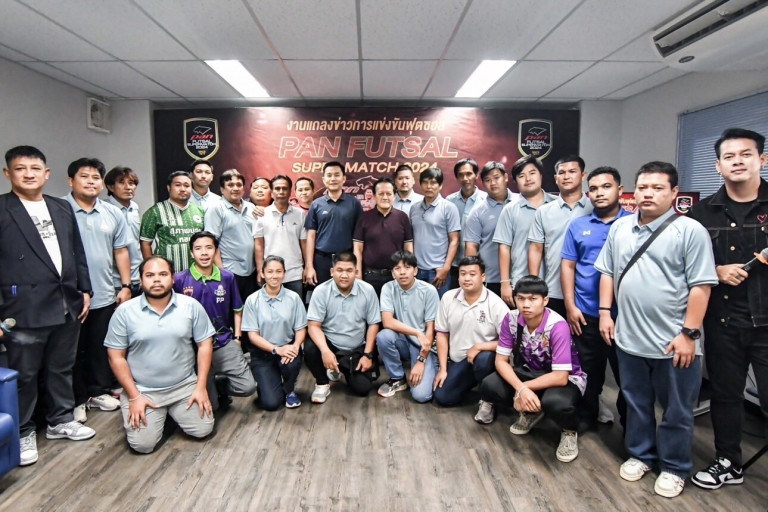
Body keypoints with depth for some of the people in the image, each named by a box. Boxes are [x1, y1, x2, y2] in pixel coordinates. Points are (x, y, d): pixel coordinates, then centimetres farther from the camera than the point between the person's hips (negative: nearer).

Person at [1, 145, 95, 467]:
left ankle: (60, 421, 33)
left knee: (61, 369, 17)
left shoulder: (63, 208, 11)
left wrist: (84, 290, 11)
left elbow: (77, 253, 15)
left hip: (67, 305, 5)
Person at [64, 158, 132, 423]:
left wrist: (126, 286, 5)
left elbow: (121, 251, 11)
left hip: (104, 295, 4)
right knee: (73, 351, 10)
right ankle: (76, 399, 23)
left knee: (101, 348, 15)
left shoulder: (113, 214, 7)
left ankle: (99, 391, 30)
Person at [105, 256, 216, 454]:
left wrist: (201, 387, -7)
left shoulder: (191, 306, -6)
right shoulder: (124, 312, -8)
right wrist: (134, 396, -9)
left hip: (185, 386, 1)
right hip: (142, 391, -1)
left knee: (203, 430, -9)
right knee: (143, 444, -14)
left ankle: (173, 412, 22)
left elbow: (204, 345, -2)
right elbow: (116, 357, -4)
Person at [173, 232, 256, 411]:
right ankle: (211, 387, 36)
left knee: (248, 387, -8)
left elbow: (237, 310, 11)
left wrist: (237, 337, 5)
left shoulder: (228, 277, 0)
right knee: (209, 405, 0)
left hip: (225, 343, 2)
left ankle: (219, 384, 23)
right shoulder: (179, 280, -9)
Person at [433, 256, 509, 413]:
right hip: (458, 360, 4)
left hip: (485, 357, -4)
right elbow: (442, 334, 2)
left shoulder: (496, 304, -16)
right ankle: (472, 381, 23)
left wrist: (479, 347, -26)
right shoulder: (448, 298, -4)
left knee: (483, 359, -37)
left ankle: (488, 400, -8)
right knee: (442, 397, -7)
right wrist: (443, 369, 0)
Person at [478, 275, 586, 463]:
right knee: (489, 386, -20)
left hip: (567, 378, -5)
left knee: (555, 402, -39)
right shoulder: (511, 319, -16)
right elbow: (501, 360, -13)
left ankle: (569, 431, 0)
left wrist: (525, 388, -23)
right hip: (529, 372, 5)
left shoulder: (557, 326, -29)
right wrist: (521, 389, -29)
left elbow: (560, 377, -29)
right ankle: (530, 412, 11)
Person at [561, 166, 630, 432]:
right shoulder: (577, 226, 6)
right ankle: (586, 416, 33)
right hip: (586, 313, 2)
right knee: (588, 370, 15)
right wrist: (570, 306, -2)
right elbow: (568, 265, 4)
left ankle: (630, 422, 30)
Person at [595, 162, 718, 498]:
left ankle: (674, 467, 30)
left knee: (676, 411, 12)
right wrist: (605, 311, 6)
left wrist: (689, 333, -14)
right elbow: (607, 272, 13)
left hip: (673, 342, -4)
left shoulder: (690, 231, -10)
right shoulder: (619, 228, 6)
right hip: (629, 338, 4)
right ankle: (640, 454, 38)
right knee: (636, 404, 19)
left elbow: (700, 286, -12)